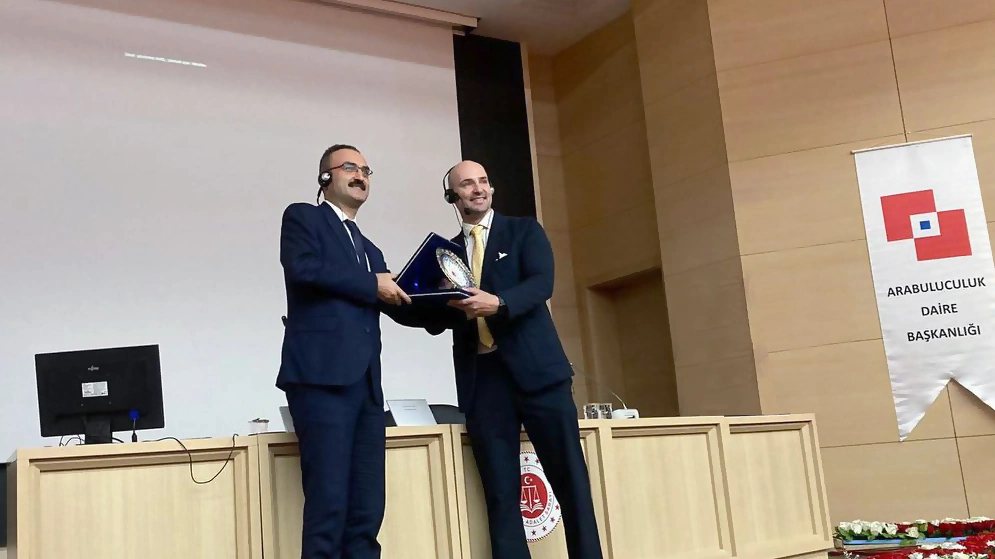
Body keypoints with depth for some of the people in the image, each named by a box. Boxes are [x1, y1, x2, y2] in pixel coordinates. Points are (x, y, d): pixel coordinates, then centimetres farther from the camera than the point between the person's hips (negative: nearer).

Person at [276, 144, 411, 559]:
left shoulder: (369, 250, 28)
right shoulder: (303, 217, 8)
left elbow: (397, 305, 19)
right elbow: (302, 268, -12)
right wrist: (372, 285, -7)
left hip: (365, 383, 7)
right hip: (322, 377, -7)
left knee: (367, 509, 3)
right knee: (328, 503, -11)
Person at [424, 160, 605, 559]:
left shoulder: (524, 230, 11)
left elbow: (542, 283, -6)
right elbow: (435, 321, 13)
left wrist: (498, 303, -23)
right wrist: (453, 306, -10)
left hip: (536, 368, -2)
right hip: (482, 378, 2)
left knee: (570, 478, -2)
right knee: (500, 493, 2)